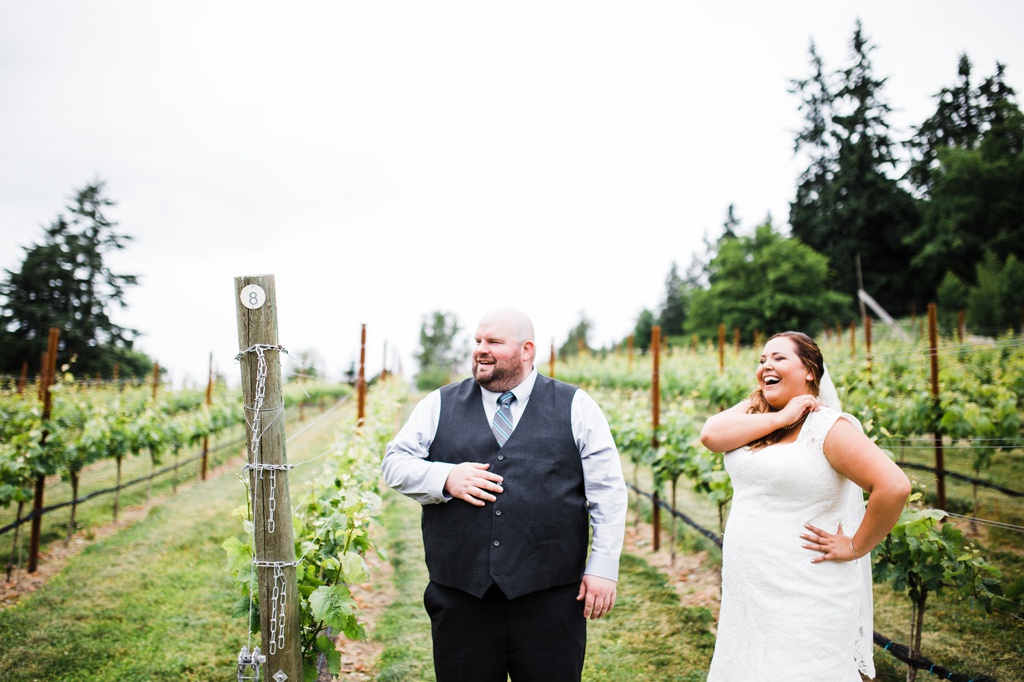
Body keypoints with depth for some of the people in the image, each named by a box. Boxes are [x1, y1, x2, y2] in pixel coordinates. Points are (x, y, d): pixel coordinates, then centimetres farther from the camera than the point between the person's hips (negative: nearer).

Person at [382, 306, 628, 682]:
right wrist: (445, 478, -11)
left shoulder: (575, 407, 4)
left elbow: (607, 492, 2)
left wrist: (603, 567, -4)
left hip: (550, 597, -1)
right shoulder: (439, 405, 9)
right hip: (461, 597, 2)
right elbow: (395, 462, 8)